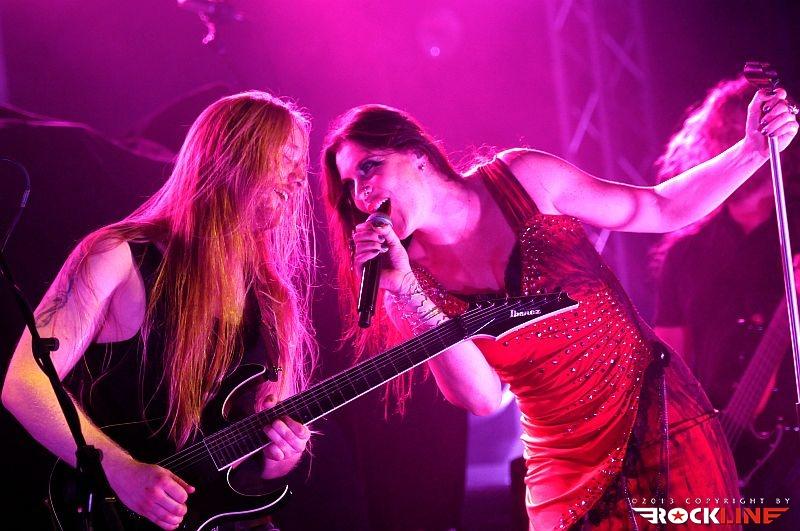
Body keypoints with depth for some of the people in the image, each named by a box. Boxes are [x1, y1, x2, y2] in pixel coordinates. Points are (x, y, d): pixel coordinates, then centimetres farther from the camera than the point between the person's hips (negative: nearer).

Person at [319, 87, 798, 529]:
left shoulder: (521, 178, -6)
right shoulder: (411, 282, -3)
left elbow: (663, 209, 3)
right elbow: (483, 396, -14)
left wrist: (754, 149, -8)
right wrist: (407, 292, -21)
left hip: (664, 420, 0)